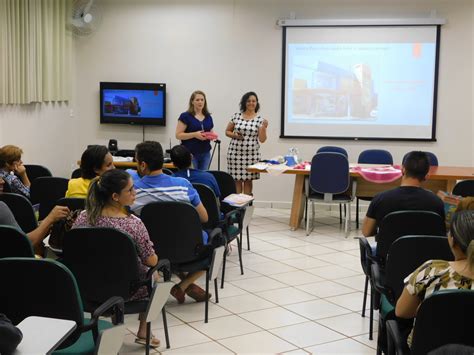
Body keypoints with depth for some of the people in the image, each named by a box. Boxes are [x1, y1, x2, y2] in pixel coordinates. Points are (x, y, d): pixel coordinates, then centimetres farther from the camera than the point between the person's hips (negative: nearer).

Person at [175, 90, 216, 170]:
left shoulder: (208, 117, 13)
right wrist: (195, 134, -20)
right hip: (190, 154, -5)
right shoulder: (185, 116, -4)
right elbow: (178, 135, -9)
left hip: (205, 154, 5)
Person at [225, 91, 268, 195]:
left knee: (248, 180, 5)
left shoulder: (260, 119, 0)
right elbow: (227, 131, 12)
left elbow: (262, 139, -4)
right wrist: (234, 135, -7)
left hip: (251, 154, -1)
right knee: (237, 179, 2)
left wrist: (264, 128, -19)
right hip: (235, 153, 1)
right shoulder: (236, 116, 4)